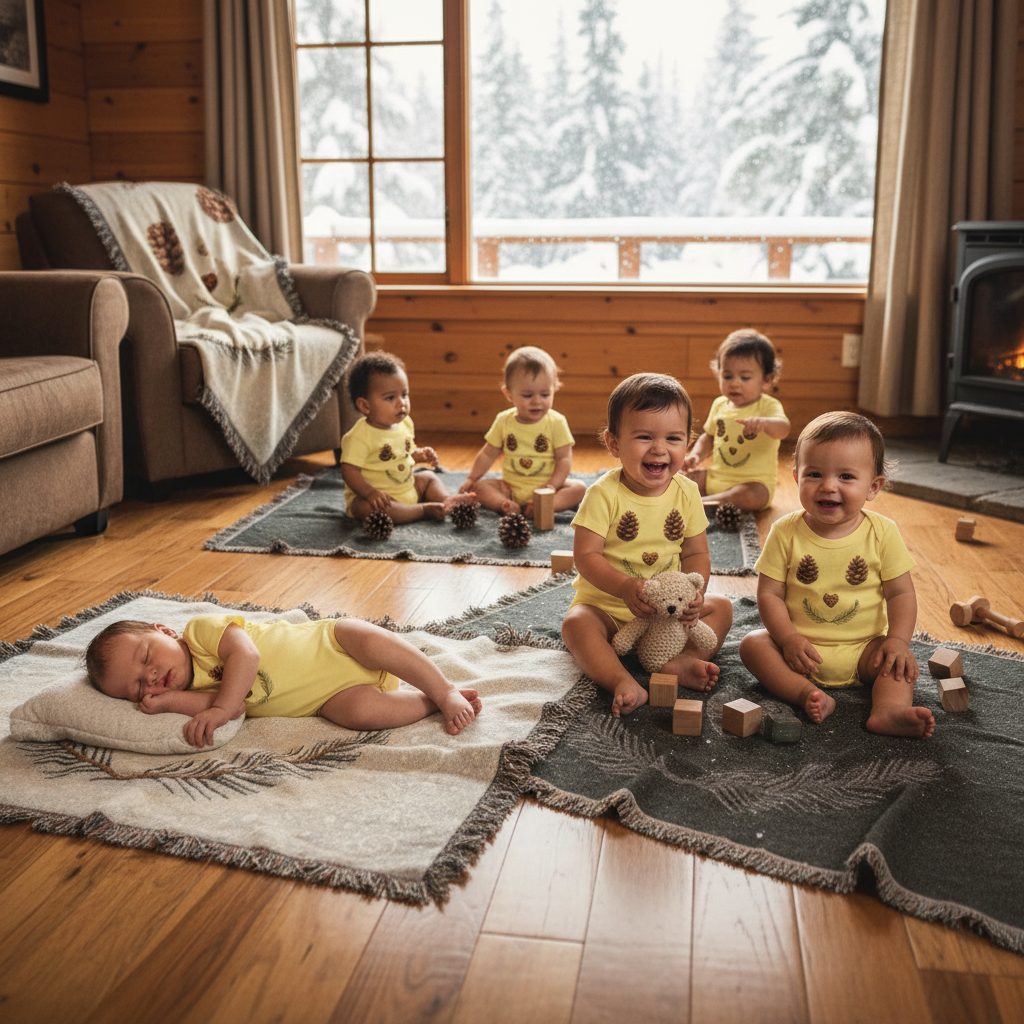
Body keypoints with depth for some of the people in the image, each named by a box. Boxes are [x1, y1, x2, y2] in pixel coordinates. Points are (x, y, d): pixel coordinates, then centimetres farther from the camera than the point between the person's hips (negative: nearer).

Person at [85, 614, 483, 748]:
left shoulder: (202, 628, -11)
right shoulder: (188, 687, -1)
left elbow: (246, 654, -27)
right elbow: (234, 706, -19)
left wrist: (220, 707, -32)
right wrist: (169, 701, -27)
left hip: (330, 643, -2)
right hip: (328, 697, 2)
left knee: (370, 638, -32)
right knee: (358, 710, -28)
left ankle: (447, 692, -13)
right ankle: (431, 705, -8)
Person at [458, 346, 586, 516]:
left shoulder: (556, 422, -6)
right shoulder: (503, 421, 1)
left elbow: (564, 459, -9)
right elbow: (488, 454, 10)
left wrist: (551, 486, -22)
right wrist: (471, 479, 3)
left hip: (543, 488, -2)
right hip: (510, 488, 2)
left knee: (579, 487, -24)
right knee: (479, 486, -16)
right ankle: (507, 506, -39)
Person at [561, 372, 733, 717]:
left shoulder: (687, 493, -4)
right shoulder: (604, 495, -16)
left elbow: (696, 554, 0)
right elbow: (585, 556, -19)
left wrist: (693, 591, -21)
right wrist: (625, 587, -35)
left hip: (671, 607, 4)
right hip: (606, 604, -4)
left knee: (720, 607, -9)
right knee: (576, 623, -30)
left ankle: (684, 661, -28)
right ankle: (623, 683, -44)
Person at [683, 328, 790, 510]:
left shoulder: (769, 406, -10)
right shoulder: (719, 405, 8)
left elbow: (783, 428, -32)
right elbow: (708, 437, 22)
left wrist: (763, 423, -54)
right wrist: (696, 455, 2)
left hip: (754, 482, -6)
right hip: (715, 478, 6)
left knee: (753, 496, -36)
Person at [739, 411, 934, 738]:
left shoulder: (882, 532, -6)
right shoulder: (786, 532, -7)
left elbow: (900, 593, -2)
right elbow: (769, 594, -6)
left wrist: (898, 640, -17)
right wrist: (789, 639, -20)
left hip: (862, 650, 1)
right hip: (801, 649, 0)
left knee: (903, 660, -21)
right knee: (752, 644, -22)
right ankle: (808, 694, -36)